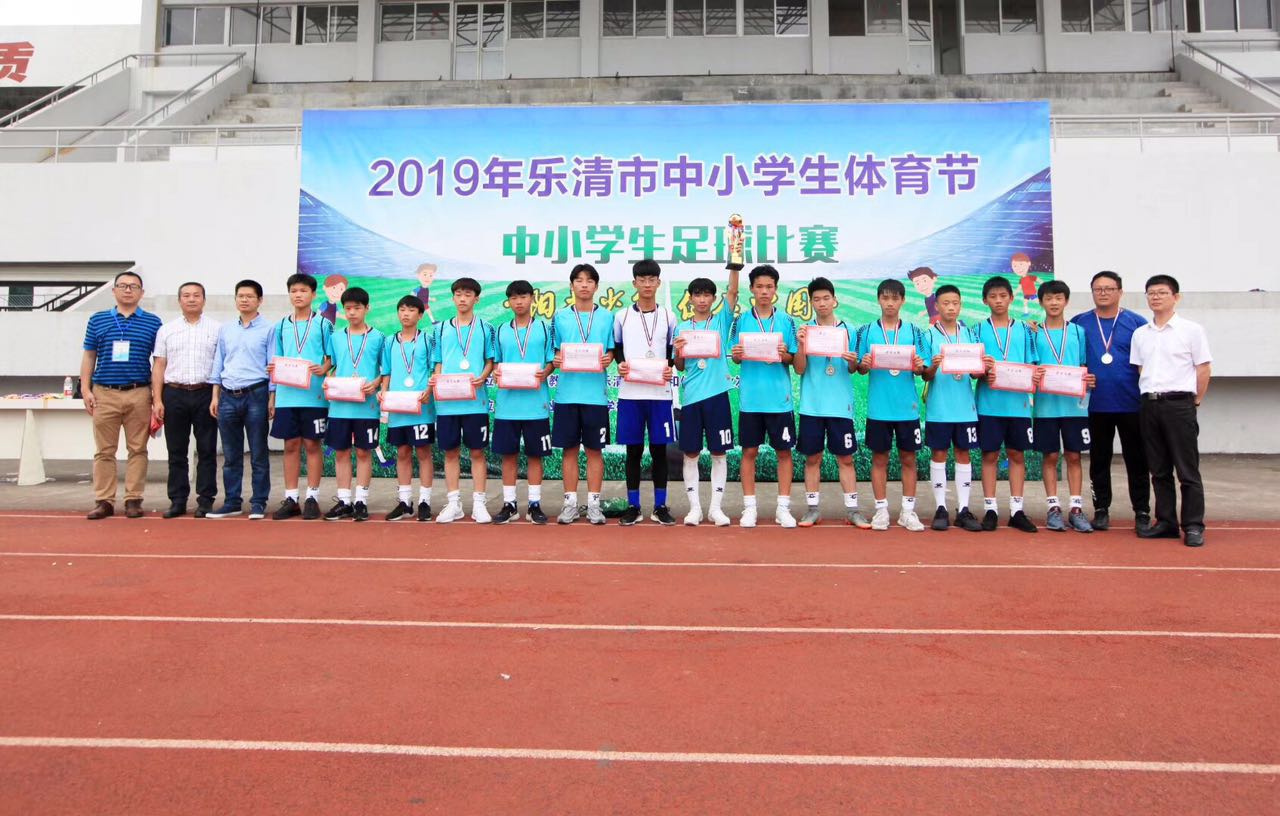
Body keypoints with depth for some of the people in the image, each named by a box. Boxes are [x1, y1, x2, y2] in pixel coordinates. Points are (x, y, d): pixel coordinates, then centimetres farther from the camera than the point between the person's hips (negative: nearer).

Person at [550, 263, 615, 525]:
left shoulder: (607, 316, 6)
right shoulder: (560, 317, 8)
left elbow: (612, 351, 6)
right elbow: (554, 351, 10)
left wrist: (608, 359, -15)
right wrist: (556, 360, -11)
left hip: (595, 393, -1)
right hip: (567, 392, 1)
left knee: (594, 449, 4)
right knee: (569, 449, 5)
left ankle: (594, 503, 12)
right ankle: (570, 503, 13)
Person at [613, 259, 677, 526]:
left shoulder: (668, 317, 6)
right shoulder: (622, 317, 6)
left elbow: (674, 353, 10)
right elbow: (616, 349, 13)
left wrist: (671, 369, -10)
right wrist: (620, 365, -8)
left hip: (660, 393, 0)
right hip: (630, 393, 0)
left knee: (659, 449, 4)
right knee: (633, 450, 4)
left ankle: (660, 506, 13)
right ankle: (632, 506, 13)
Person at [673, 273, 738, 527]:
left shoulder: (721, 321, 7)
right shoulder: (682, 328, 10)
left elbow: (733, 291, -7)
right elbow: (679, 367, 10)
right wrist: (678, 352, -11)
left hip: (717, 393, -1)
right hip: (691, 395, 1)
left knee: (718, 453, 2)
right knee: (691, 453, 4)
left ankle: (716, 507, 9)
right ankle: (694, 507, 12)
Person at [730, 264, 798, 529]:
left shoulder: (786, 321, 4)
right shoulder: (742, 320, 5)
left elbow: (794, 360, 5)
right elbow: (736, 357, 8)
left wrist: (785, 355, -16)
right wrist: (736, 355, -14)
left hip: (780, 397, 0)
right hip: (750, 396, 0)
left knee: (784, 450, 4)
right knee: (749, 451, 5)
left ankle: (783, 508, 14)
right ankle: (749, 507, 14)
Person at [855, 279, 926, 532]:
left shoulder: (913, 331, 4)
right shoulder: (867, 331, 3)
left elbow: (920, 368, 4)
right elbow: (860, 369, 4)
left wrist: (919, 367, -17)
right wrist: (864, 365, -17)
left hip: (907, 407, 1)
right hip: (878, 407, -1)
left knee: (908, 458, 7)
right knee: (879, 458, 6)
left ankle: (908, 511, 16)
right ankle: (881, 510, 15)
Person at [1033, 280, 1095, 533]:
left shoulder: (1078, 331, 8)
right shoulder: (1034, 333, 5)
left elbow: (1084, 366, 10)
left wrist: (1088, 379, -10)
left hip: (1074, 403, 1)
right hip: (1046, 404, -1)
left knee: (1074, 455, 4)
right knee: (1050, 456, 4)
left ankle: (1076, 508, 10)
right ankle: (1053, 507, 11)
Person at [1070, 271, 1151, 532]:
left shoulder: (1137, 323, 2)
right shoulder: (1079, 323, 4)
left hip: (1131, 403, -1)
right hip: (1095, 404, 1)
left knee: (1137, 460, 5)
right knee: (1099, 459, 10)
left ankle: (1142, 511, 15)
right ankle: (1101, 509, 21)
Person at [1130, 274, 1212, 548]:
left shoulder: (1191, 330, -1)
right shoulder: (1140, 334, 12)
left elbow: (1204, 368, 0)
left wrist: (1195, 401, 0)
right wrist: (1149, 395, 7)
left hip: (1178, 404, -4)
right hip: (1149, 404, 5)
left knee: (1187, 469, -2)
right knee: (1159, 469, 9)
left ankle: (1193, 526, 4)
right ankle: (1165, 522, 17)